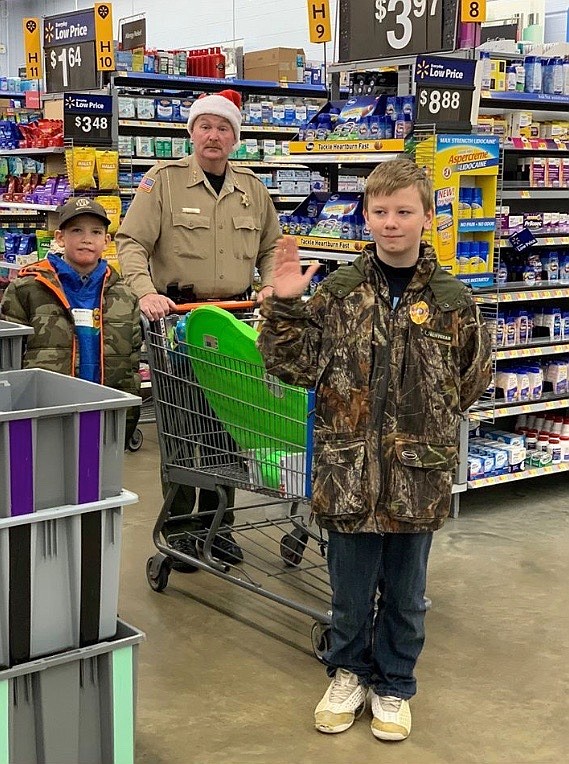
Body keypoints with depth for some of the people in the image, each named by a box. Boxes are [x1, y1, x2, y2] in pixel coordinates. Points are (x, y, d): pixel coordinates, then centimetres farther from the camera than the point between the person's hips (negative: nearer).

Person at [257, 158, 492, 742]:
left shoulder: (452, 300, -3)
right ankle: (349, 673, 38)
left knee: (405, 594, 16)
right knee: (350, 589, 15)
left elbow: (472, 379, 9)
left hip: (419, 473, 0)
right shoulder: (339, 291, -2)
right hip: (348, 467, 0)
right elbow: (295, 366, -5)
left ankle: (394, 685, 36)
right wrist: (285, 305, -15)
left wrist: (426, 421, 8)